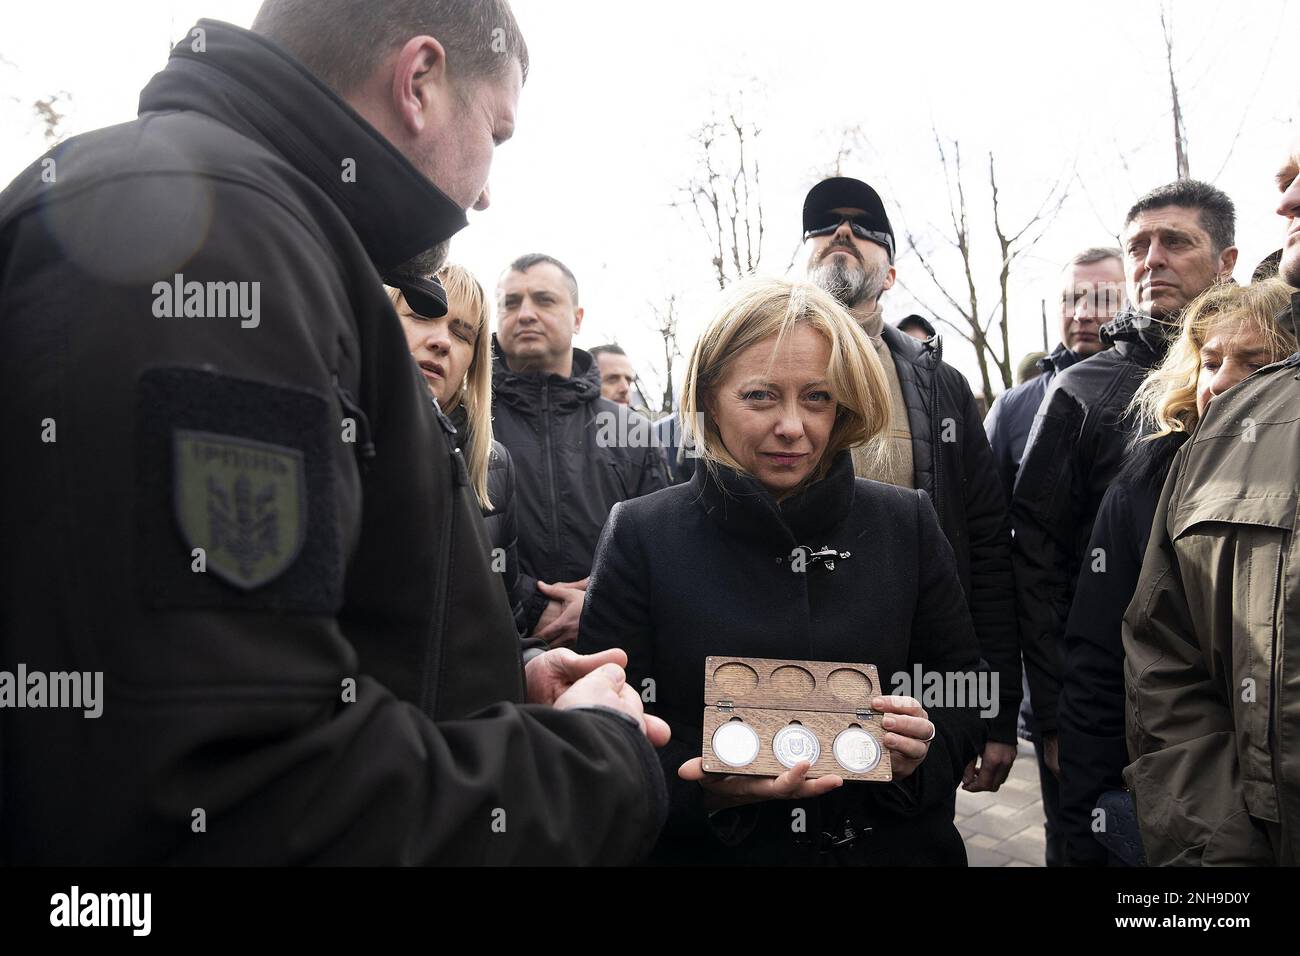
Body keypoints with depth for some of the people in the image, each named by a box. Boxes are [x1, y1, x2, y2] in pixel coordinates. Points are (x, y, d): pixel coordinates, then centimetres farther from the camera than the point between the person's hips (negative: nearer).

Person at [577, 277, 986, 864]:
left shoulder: (907, 524, -4)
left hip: (895, 845, 2)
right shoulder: (641, 536, -11)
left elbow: (964, 688, 3)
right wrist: (706, 789, -27)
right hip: (706, 849, -2)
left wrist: (924, 750, -16)